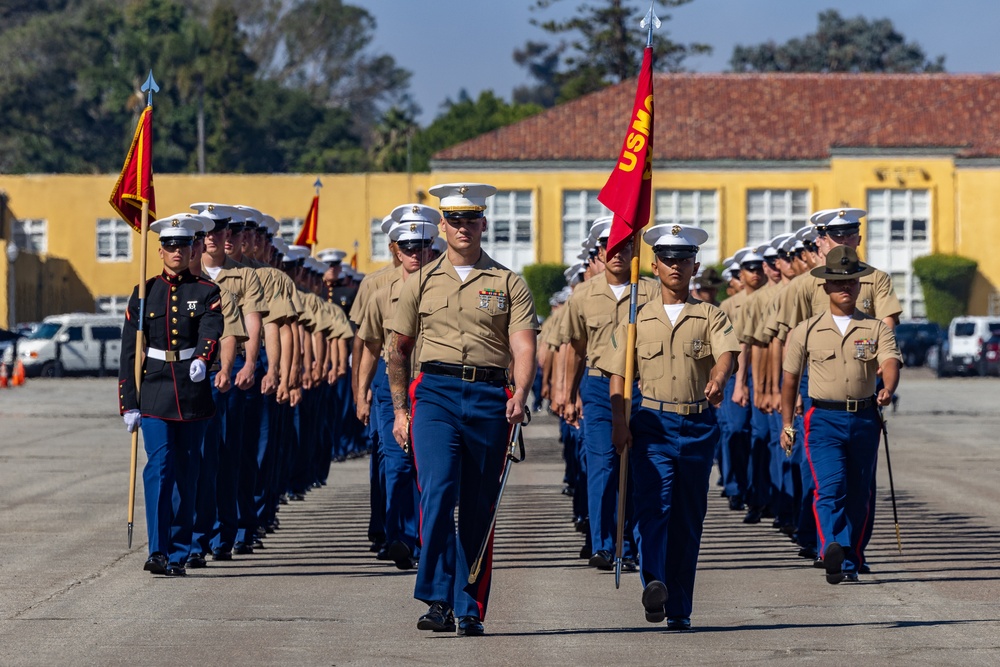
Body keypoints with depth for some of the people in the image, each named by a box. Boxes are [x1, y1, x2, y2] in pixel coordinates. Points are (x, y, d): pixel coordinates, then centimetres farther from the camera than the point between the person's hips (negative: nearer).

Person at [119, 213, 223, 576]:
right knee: (159, 467, -13)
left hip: (193, 395, 1)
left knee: (186, 474, 6)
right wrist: (128, 404, -2)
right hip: (154, 393, -1)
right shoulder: (144, 294, 6)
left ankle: (178, 555, 13)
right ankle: (158, 551, -19)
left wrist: (203, 360, -36)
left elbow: (211, 332, -14)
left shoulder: (207, 292, 4)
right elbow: (129, 352, 4)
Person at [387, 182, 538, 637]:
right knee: (438, 492, -18)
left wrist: (519, 395, -20)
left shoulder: (508, 284, 8)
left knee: (478, 508, 4)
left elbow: (523, 347, -3)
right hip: (435, 394, 0)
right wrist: (399, 409, 10)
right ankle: (438, 600, -20)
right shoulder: (423, 283, 11)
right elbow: (398, 349, 16)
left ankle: (470, 609, 11)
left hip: (489, 398, 0)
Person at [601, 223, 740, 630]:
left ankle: (679, 608, 12)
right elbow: (618, 374, 6)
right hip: (652, 424, -1)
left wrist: (718, 379, -35)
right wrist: (619, 421, -8)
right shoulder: (638, 319, 10)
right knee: (654, 502, -21)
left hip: (698, 425, 1)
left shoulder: (711, 317, 7)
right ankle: (654, 586, -37)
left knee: (688, 517, 5)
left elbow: (728, 351, -12)